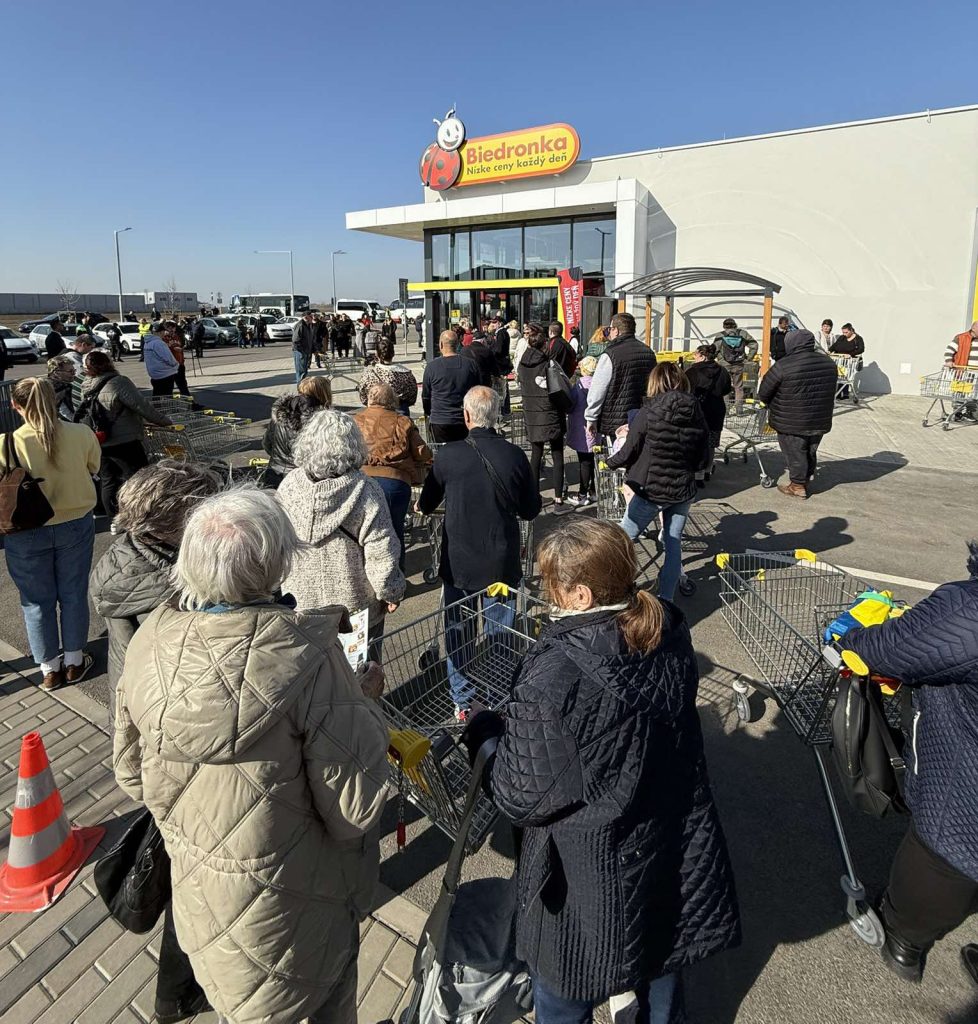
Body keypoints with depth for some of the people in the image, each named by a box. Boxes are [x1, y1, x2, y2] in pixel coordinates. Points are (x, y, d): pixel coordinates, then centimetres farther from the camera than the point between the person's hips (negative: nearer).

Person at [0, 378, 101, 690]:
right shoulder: (81, 434, -15)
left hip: (26, 533, -1)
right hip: (76, 525, 1)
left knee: (37, 600, 16)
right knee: (73, 594, 17)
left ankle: (49, 668, 30)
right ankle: (74, 661, 31)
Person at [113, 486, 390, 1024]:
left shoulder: (148, 643, -16)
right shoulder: (308, 656, -32)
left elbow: (131, 773, 0)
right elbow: (356, 809, -25)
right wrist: (366, 703, -11)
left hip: (199, 898, 5)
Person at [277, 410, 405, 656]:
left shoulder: (288, 486, -11)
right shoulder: (365, 492, -23)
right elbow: (381, 555, -20)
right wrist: (391, 593, -3)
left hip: (301, 601, 4)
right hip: (356, 606, -3)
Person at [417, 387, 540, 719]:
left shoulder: (447, 456, -12)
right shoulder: (514, 456, -11)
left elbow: (427, 504, 6)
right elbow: (531, 510, 1)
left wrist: (422, 506, 30)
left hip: (458, 563, 0)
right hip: (503, 563, 1)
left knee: (458, 632, 17)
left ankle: (463, 702, 28)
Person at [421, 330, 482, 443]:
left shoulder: (432, 366, -6)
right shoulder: (471, 365, 0)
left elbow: (425, 396, 4)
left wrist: (428, 413, 21)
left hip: (439, 421, -2)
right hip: (465, 421, 2)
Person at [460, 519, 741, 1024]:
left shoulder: (553, 677, -33)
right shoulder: (669, 633, -12)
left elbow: (522, 798, -21)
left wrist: (484, 733, -5)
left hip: (590, 879, -5)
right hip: (674, 859, 6)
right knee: (661, 983, 32)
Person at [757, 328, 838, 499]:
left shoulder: (784, 365, -19)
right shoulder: (829, 363, 1)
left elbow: (763, 393, -11)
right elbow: (830, 391, 12)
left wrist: (773, 407, 8)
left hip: (791, 423, -6)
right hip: (821, 421, 6)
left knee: (794, 453, 9)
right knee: (811, 452, 21)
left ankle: (798, 486, 18)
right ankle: (807, 479, 37)